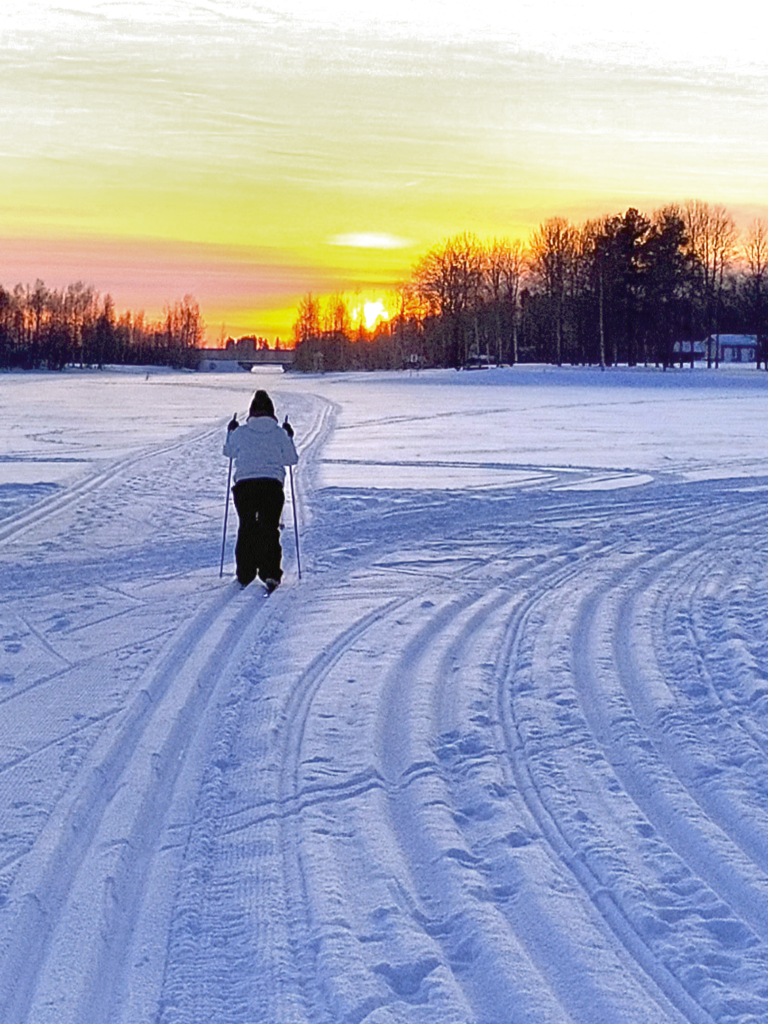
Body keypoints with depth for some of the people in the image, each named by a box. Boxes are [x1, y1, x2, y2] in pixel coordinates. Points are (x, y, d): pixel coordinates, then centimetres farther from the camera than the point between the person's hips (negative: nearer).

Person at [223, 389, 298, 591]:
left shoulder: (240, 432, 3)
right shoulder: (280, 433, 3)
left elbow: (229, 451, 20)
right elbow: (292, 459, 11)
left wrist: (230, 432, 36)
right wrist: (290, 437, 25)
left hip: (244, 485, 1)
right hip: (272, 485, 0)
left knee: (246, 528, 14)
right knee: (269, 529, 5)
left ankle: (245, 574, 16)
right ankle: (270, 573, -7)